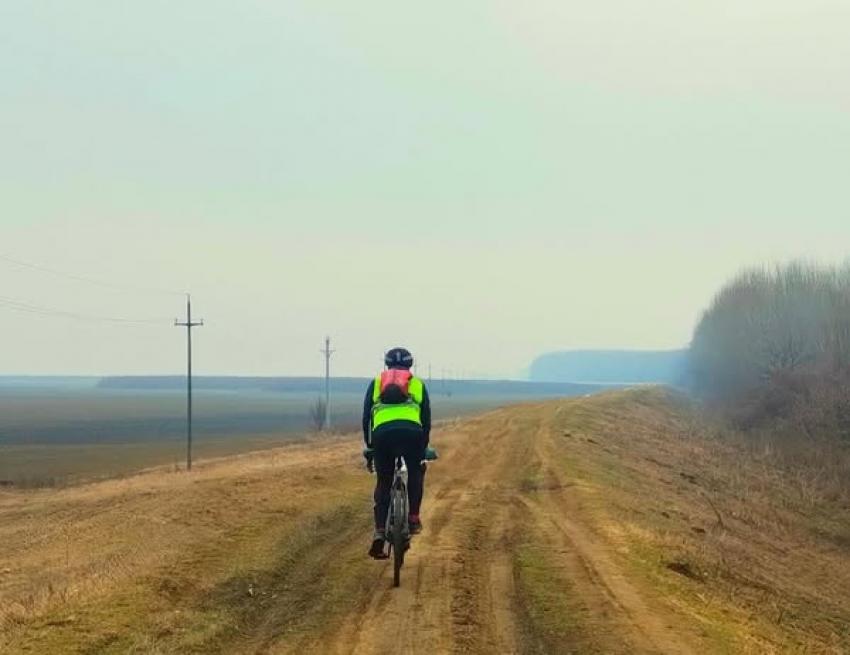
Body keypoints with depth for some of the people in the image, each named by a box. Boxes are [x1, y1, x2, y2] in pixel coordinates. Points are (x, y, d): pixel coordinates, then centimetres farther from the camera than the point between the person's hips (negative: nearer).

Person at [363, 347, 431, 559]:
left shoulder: (376, 382, 27)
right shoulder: (418, 384, 25)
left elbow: (366, 418, 23)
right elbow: (426, 420, 24)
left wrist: (369, 448, 29)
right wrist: (423, 449, 33)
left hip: (382, 433, 1)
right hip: (411, 432, -1)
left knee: (383, 483, 15)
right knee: (415, 473, 27)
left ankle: (379, 531, 2)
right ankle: (413, 518, 16)